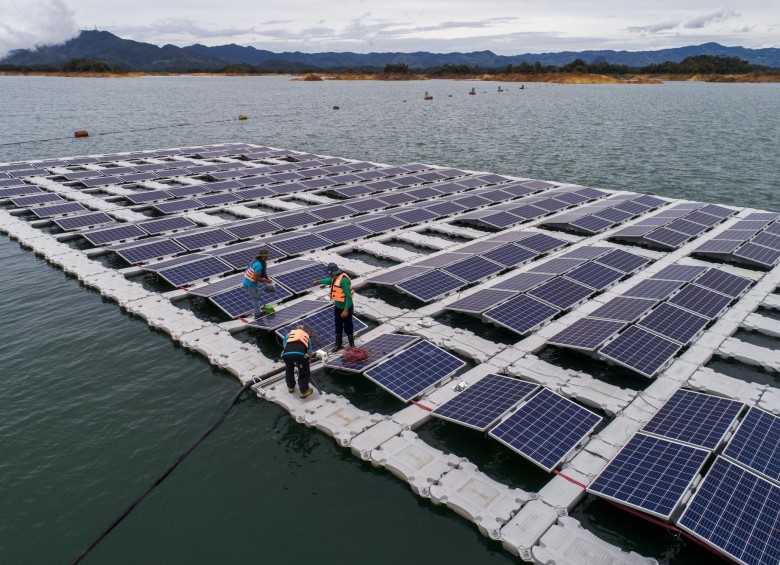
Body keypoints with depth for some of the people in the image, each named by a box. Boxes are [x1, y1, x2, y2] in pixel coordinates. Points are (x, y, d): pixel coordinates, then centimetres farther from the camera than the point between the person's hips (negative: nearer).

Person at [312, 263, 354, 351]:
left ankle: (352, 345, 21)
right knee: (338, 327, 19)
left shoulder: (344, 280, -30)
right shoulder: (335, 279, -2)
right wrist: (318, 281, 40)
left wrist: (346, 310, -28)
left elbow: (348, 296, -29)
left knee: (347, 327, 5)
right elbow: (329, 280, 25)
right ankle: (338, 344, 33)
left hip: (346, 308, -9)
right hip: (337, 307, 9)